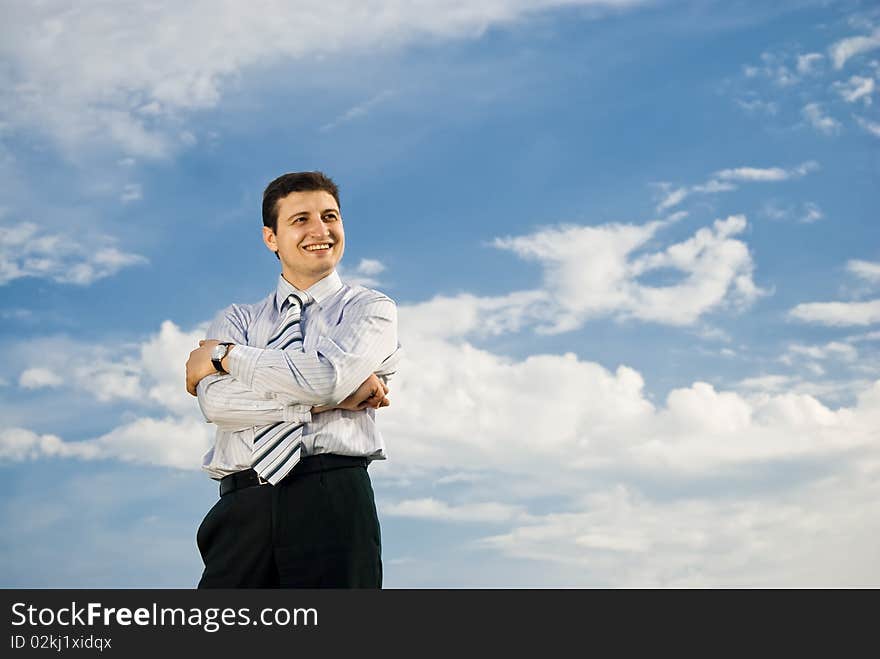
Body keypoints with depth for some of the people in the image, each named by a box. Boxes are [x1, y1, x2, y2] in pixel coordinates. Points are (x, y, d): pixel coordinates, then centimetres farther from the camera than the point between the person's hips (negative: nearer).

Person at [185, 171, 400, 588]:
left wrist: (222, 356, 3)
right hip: (243, 509, 2)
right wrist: (336, 397, -8)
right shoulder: (236, 320, 20)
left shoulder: (371, 308, 12)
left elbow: (327, 376, -9)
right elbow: (215, 400, -1)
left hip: (331, 499, -2)